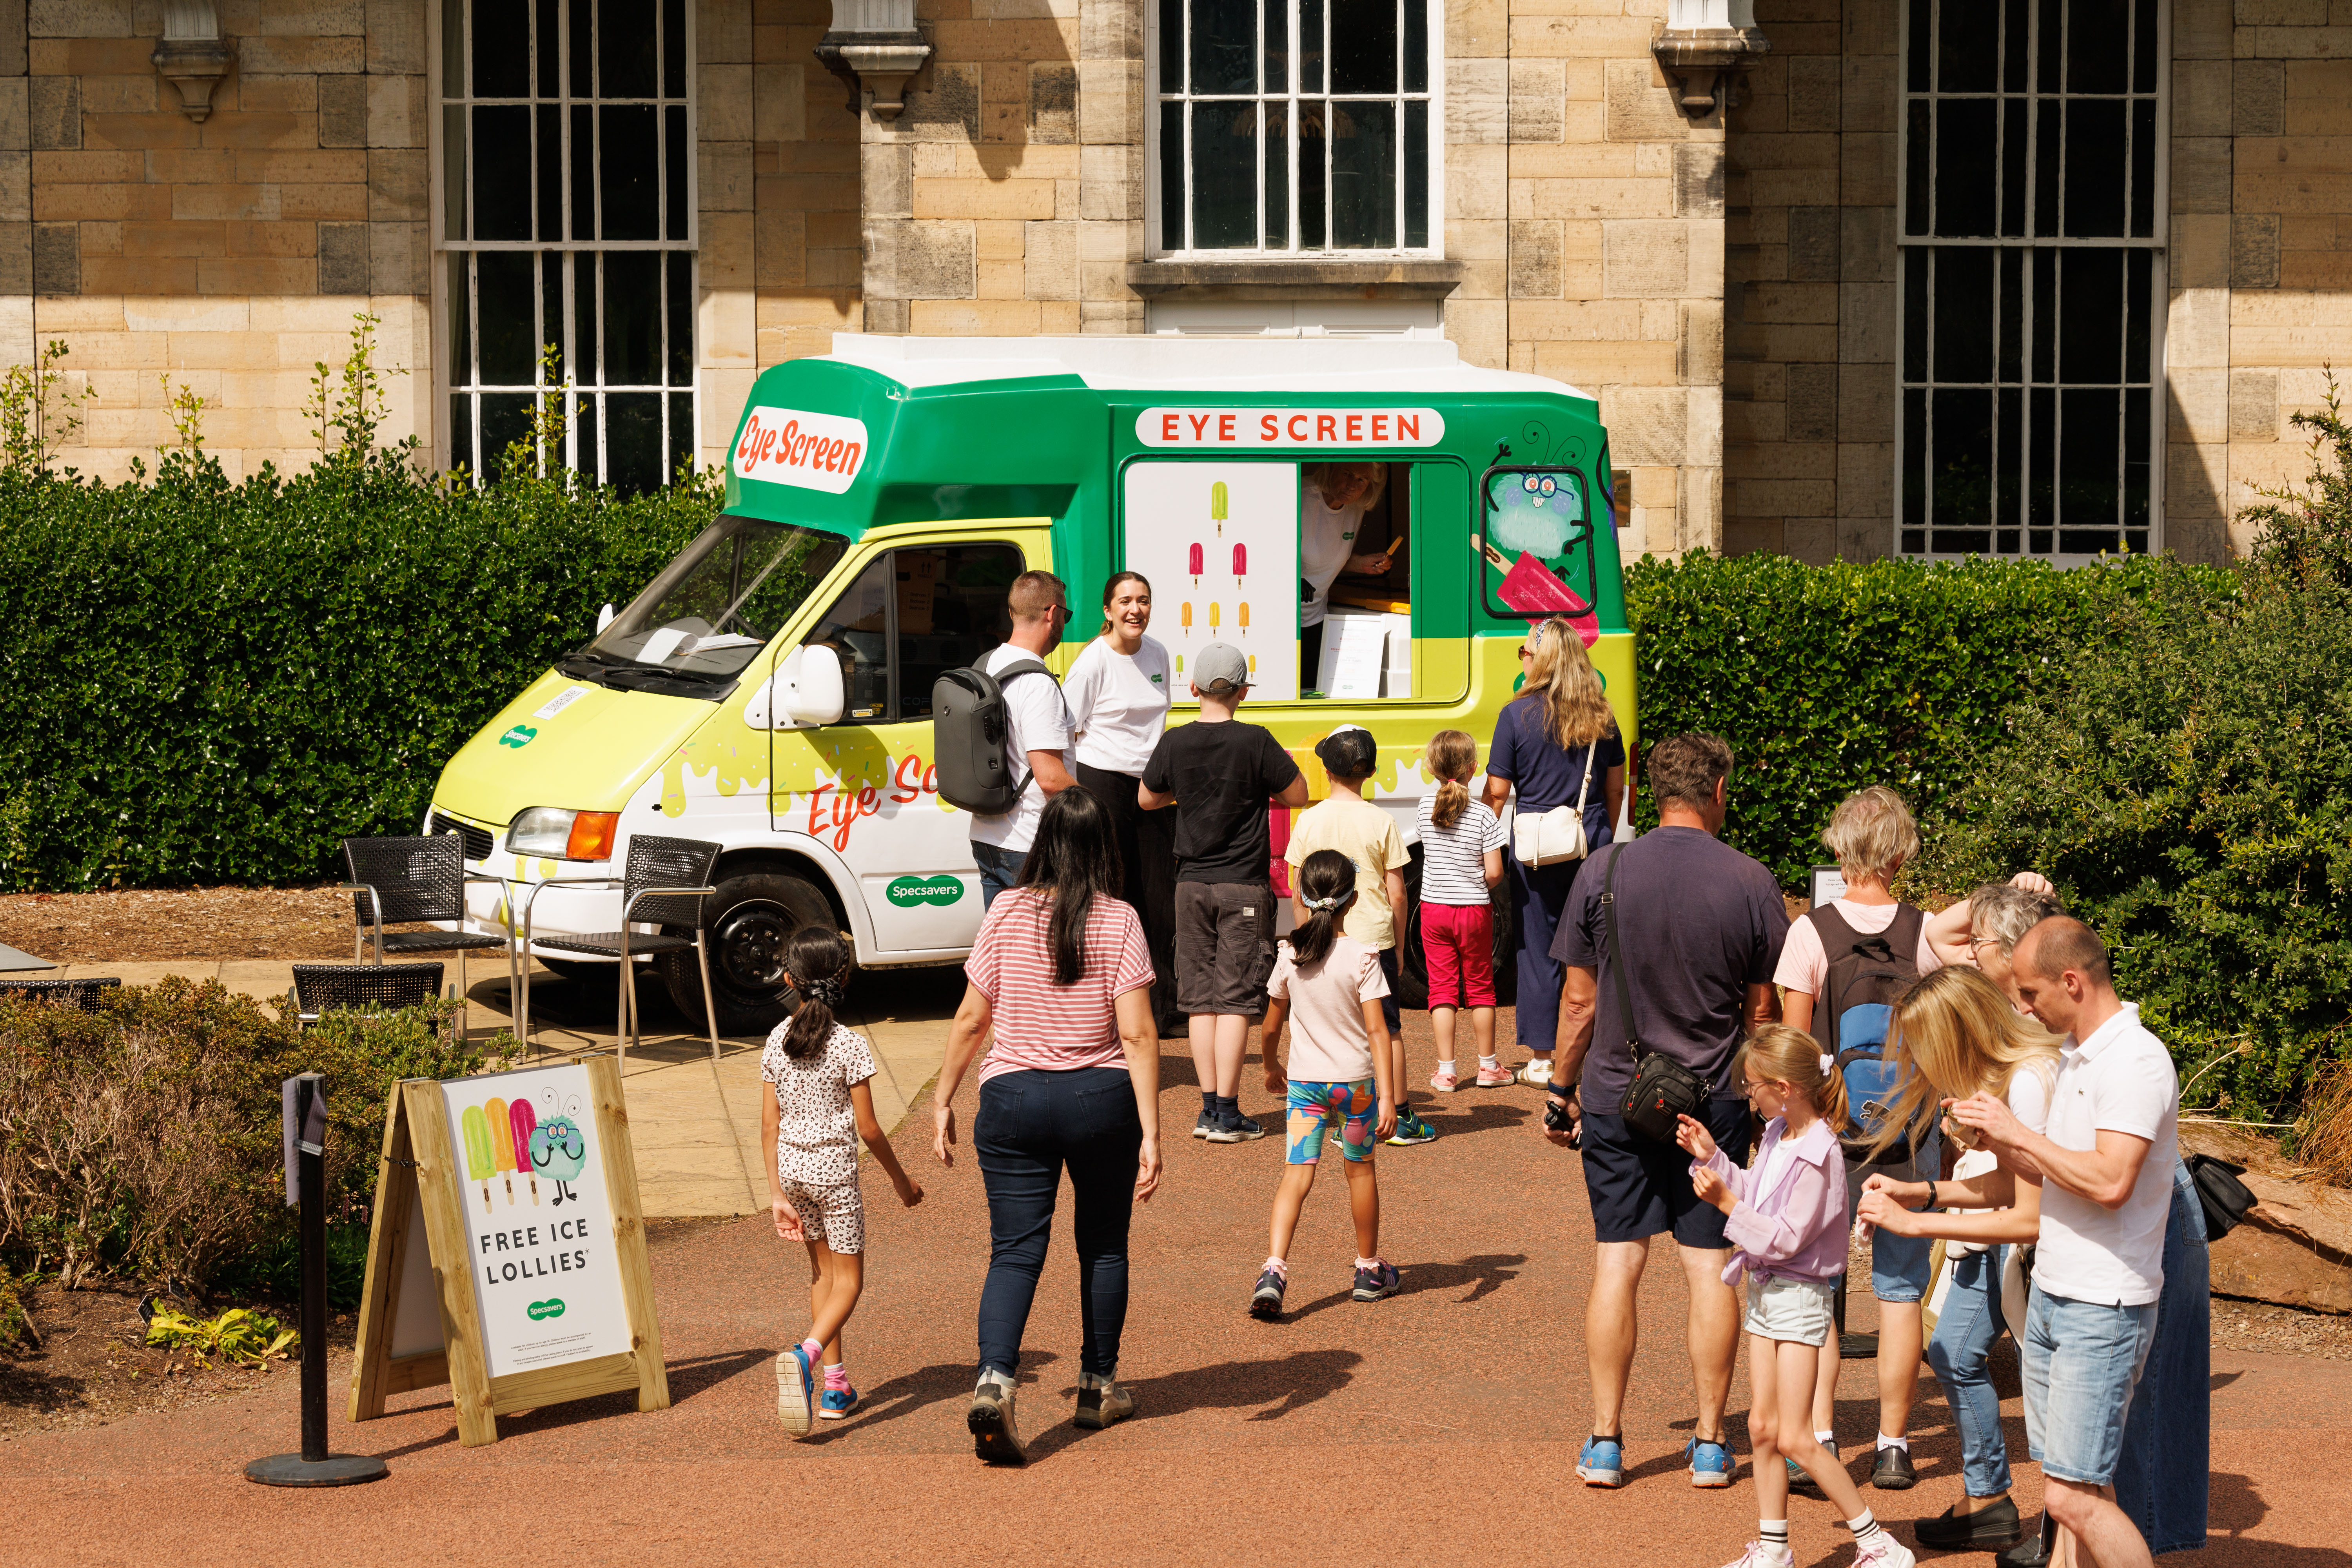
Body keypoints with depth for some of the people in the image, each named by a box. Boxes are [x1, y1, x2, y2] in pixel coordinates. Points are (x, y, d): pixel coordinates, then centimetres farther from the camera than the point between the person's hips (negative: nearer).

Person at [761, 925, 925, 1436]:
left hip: (792, 1167, 5)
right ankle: (804, 1355, -24)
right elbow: (868, 1128, -12)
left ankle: (835, 1387, 22)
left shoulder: (777, 1040, -1)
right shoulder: (847, 1045, -14)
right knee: (847, 1281, 4)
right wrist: (901, 1179, 2)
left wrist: (777, 1193, 7)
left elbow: (769, 1125, 1)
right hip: (834, 1169, -5)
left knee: (822, 1272, 19)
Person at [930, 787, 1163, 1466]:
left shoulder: (1006, 914, -3)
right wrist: (1151, 1134, -11)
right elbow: (1138, 1036, -12)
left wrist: (943, 1101, 10)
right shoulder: (1119, 922, -8)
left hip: (1013, 1098, 1)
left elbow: (972, 1018, 0)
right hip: (1102, 1099, -1)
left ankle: (994, 1381, -20)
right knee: (1103, 1245, 18)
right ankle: (1099, 1388, 28)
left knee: (1015, 1251, 1)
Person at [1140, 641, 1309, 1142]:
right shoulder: (1255, 742, -12)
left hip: (1192, 885, 3)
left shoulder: (1175, 743, -2)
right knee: (1236, 998, -1)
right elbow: (1298, 796, -2)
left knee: (1201, 997, 10)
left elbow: (1147, 798, 13)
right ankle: (1227, 1112, -3)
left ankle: (1209, 1106, 11)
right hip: (1244, 885, -3)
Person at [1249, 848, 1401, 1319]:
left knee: (1297, 1173, -4)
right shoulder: (1360, 957, -13)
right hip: (1356, 1079, -1)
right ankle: (1369, 1270, 31)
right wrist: (1388, 1096, -16)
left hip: (1303, 1081, 1)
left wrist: (1271, 1066, 25)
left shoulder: (1289, 955, -4)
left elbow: (1271, 1024, 6)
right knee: (1359, 1170, 17)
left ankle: (1274, 1269, -23)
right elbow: (1377, 1030, -16)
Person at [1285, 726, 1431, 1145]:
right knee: (1388, 1028, 9)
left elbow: (1298, 896, 2)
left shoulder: (1309, 821, -2)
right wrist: (1398, 944, 10)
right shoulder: (1381, 822, -5)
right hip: (1374, 938, -1)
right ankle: (1402, 1118, 14)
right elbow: (1397, 896, -2)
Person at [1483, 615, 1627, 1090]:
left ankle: (1541, 1060, 9)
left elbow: (1496, 791, -6)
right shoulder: (1600, 715, 4)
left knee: (1538, 952, 5)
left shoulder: (1519, 715, -7)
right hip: (1592, 845, 3)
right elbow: (1616, 787, 12)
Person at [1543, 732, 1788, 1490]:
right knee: (1711, 1265, 6)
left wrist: (1561, 1090, 10)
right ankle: (1711, 1443, 10)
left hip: (1615, 1095, 0)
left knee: (1617, 1263, 5)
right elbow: (1765, 1011, 1)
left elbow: (1580, 1001, -1)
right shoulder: (1751, 883, -6)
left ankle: (1606, 1441, 7)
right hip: (1715, 1100, 0)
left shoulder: (1604, 872, -5)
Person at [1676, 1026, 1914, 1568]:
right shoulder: (1777, 1136, 5)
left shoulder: (1817, 1156, -22)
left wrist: (1727, 1203, -22)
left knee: (1795, 1439, -8)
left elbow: (1786, 1238, -23)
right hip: (1765, 1292, 9)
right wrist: (1710, 1156, 10)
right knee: (1762, 1426, 11)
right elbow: (1753, 1194, 19)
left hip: (1799, 1296, -9)